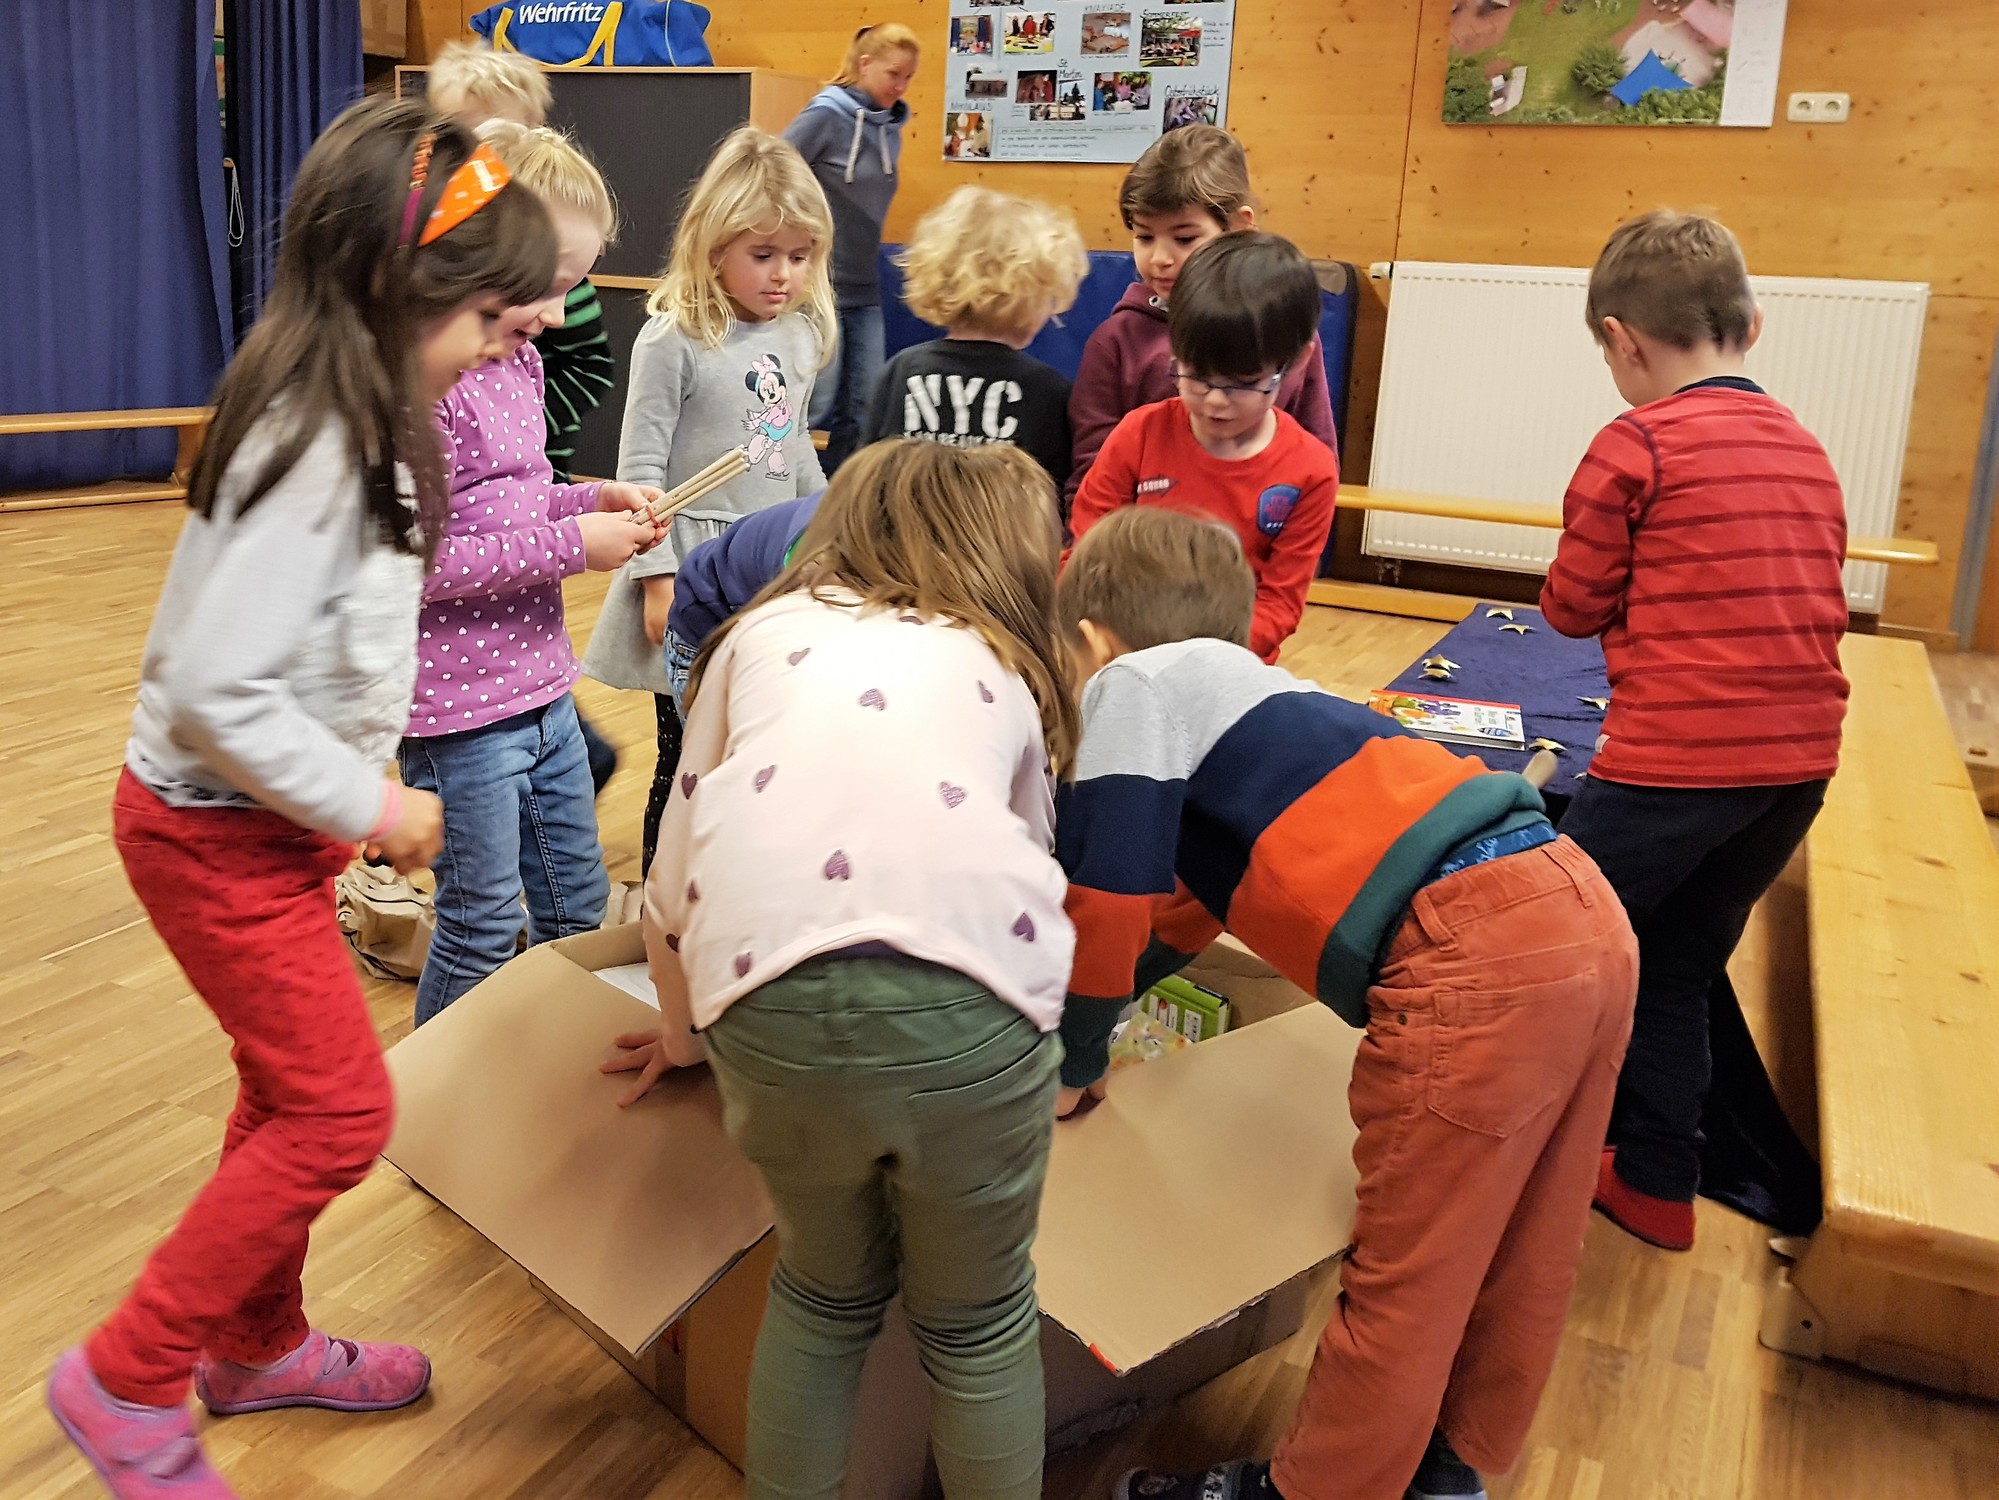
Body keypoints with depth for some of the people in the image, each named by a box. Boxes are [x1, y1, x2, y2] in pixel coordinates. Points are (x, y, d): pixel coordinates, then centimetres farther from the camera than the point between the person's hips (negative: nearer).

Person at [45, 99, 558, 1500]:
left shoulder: (352, 423, 2)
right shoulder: (310, 452, -27)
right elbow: (214, 688, -29)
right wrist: (371, 807, -20)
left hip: (271, 818, 9)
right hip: (217, 831, -9)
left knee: (293, 1093, 20)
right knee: (340, 1115, -2)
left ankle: (258, 1345, 40)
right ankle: (127, 1381, 16)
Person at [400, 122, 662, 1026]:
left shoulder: (519, 362, 8)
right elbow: (415, 559, -24)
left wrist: (590, 500, 2)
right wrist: (570, 546, -21)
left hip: (542, 690, 9)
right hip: (460, 710, -9)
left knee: (578, 906, 20)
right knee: (482, 927, 6)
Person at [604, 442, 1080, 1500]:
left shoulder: (766, 632, 26)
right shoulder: (1006, 665, 27)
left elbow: (675, 888, 25)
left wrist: (685, 1031, 43)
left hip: (766, 994, 1)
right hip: (966, 995, 0)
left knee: (824, 1294, 28)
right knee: (976, 1321, 24)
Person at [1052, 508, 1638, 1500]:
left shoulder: (1135, 683, 4)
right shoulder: (1239, 687, 29)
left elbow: (1106, 902, -3)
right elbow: (1183, 906, 40)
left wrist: (1074, 1065, 14)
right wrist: (1082, 1007, 51)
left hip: (1473, 954, -9)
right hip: (1587, 913, 9)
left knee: (1402, 1271, 9)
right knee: (1519, 1255, 23)